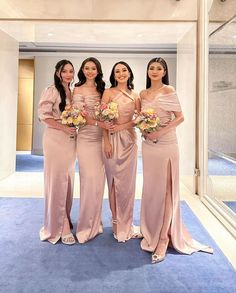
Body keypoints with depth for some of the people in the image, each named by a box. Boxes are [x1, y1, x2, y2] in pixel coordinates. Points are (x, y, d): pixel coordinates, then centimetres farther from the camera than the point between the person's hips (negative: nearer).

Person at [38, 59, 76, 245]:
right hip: (55, 139, -7)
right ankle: (58, 228, 8)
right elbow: (44, 115, -12)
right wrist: (63, 128, -17)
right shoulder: (51, 91, -5)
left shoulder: (72, 93, 16)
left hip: (70, 140, 7)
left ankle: (64, 221, 25)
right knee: (56, 181, -3)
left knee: (68, 181, 10)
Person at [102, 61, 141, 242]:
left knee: (128, 181, 6)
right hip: (113, 139, -3)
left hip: (129, 140, 3)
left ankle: (126, 224, 20)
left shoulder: (135, 96, 12)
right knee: (115, 180, 1)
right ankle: (117, 224, 16)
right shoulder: (109, 92, 2)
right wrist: (106, 142, -12)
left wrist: (123, 126, -11)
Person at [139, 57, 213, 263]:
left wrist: (161, 132, -17)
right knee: (150, 188, 11)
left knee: (164, 189, -3)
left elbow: (180, 117, -7)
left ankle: (163, 238, 5)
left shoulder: (169, 91, -3)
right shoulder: (143, 94, 13)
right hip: (148, 144, 6)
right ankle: (152, 231, 28)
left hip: (166, 144, -5)